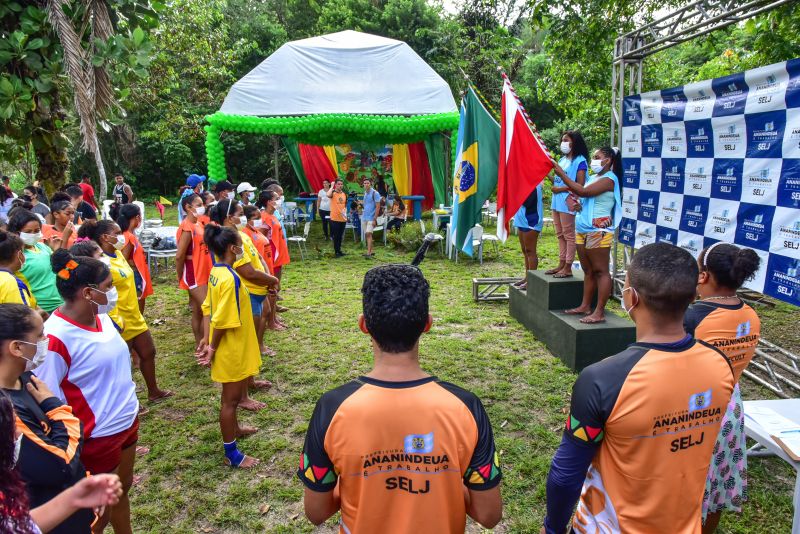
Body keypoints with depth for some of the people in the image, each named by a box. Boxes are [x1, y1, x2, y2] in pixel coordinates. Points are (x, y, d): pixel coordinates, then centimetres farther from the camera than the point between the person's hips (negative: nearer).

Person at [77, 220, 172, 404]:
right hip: (120, 324, -9)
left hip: (135, 318, 9)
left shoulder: (118, 254, 5)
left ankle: (153, 392, 38)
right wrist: (116, 322, -24)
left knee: (148, 353, 20)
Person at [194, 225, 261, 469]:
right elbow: (222, 321, -26)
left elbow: (208, 308, 5)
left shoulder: (216, 272, 2)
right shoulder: (230, 278, -28)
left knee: (232, 395, 28)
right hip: (232, 349, -9)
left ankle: (234, 428, 49)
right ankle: (231, 454, 18)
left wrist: (206, 340, 4)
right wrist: (212, 348, -13)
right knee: (231, 398, 4)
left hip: (229, 348, 9)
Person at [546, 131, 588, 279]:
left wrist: (560, 189, -14)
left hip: (568, 203, -9)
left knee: (569, 235, -2)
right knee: (560, 235, 12)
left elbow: (580, 185, -15)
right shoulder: (562, 160, 17)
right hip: (556, 202, 9)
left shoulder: (580, 161, -9)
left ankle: (568, 268, 2)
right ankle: (561, 264, 20)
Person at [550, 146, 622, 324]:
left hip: (598, 231, -9)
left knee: (601, 271, -5)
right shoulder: (594, 177, 17)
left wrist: (561, 173, -17)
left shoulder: (609, 179, -10)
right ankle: (585, 306, 19)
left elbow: (583, 192, -20)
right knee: (588, 271, 12)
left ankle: (599, 312, -4)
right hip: (582, 230, 9)